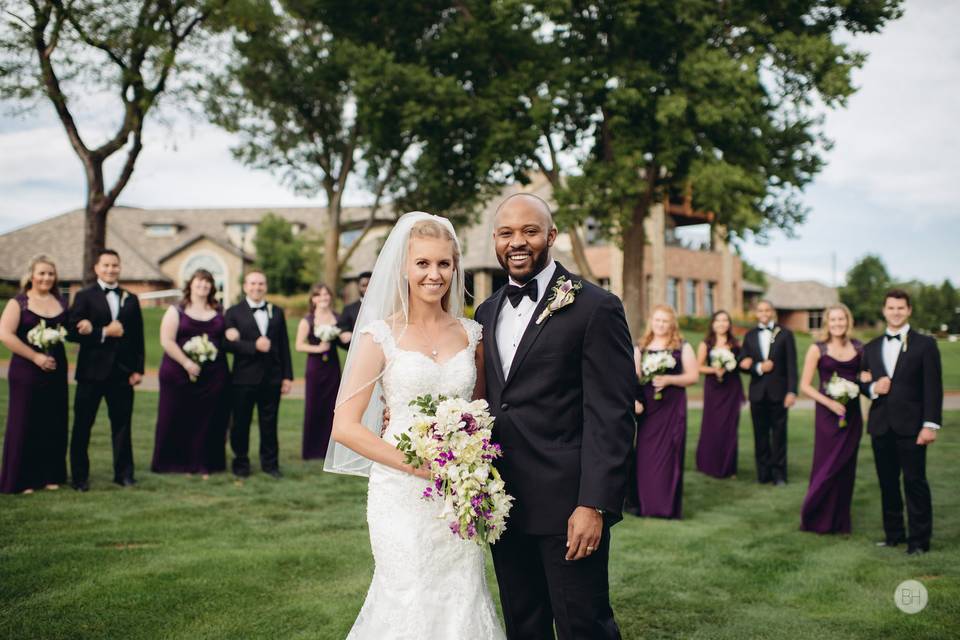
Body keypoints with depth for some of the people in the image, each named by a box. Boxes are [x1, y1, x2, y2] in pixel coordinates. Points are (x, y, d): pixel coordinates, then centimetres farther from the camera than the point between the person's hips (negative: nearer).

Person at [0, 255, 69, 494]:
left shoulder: (61, 303, 10)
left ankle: (50, 475, 19)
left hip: (56, 372, 4)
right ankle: (21, 479, 9)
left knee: (54, 425, 7)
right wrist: (35, 357, -16)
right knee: (24, 425, 1)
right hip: (26, 372, -4)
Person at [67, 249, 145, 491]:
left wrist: (138, 369, 3)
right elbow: (73, 332, -10)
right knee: (82, 425, 3)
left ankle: (124, 473, 16)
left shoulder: (131, 299, 12)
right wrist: (105, 332, -16)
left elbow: (138, 337, 10)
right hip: (92, 371, -3)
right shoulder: (84, 296, 0)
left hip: (123, 372, 3)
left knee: (122, 424, 7)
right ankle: (79, 476, 12)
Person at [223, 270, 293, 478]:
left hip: (272, 377, 2)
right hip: (244, 377, -2)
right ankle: (241, 462, 17)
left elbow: (284, 346, 9)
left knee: (269, 423, 7)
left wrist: (287, 376, 5)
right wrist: (254, 346, -20)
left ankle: (270, 463, 16)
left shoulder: (277, 312, 12)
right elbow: (228, 343, -9)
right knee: (241, 422, 5)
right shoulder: (234, 312, 2)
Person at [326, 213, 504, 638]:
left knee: (462, 601, 7)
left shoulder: (471, 335, 7)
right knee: (412, 605, 1)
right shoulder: (381, 336, -4)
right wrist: (419, 465, -15)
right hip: (401, 493, -3)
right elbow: (345, 426, -8)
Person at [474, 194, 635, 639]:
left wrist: (595, 504, -18)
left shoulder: (595, 308, -8)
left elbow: (611, 416, -13)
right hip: (504, 506, 6)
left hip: (567, 505, -6)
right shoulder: (487, 312, 12)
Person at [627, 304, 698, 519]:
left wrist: (668, 379, -14)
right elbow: (633, 376, 5)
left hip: (672, 407, -2)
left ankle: (669, 505, 4)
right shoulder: (640, 347, 10)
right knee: (645, 453, -1)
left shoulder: (682, 347, 4)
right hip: (647, 406, 2)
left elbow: (693, 375, -1)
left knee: (669, 453, -2)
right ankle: (642, 502, 7)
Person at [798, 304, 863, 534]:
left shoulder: (858, 348, 6)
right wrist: (830, 403, -16)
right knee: (826, 466, -1)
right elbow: (805, 385, -5)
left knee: (846, 467, 8)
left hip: (852, 412, 3)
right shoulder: (818, 349, -4)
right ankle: (819, 520, 13)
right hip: (827, 413, -3)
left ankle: (840, 521, 20)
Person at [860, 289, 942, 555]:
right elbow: (863, 382, 18)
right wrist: (872, 388, -6)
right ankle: (894, 534, 19)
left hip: (911, 426, -4)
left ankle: (919, 540, 6)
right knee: (887, 483, 9)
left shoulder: (925, 344, 0)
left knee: (915, 482, -2)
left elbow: (933, 387, -5)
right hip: (881, 426, 4)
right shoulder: (871, 348, 14)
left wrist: (930, 424, -13)